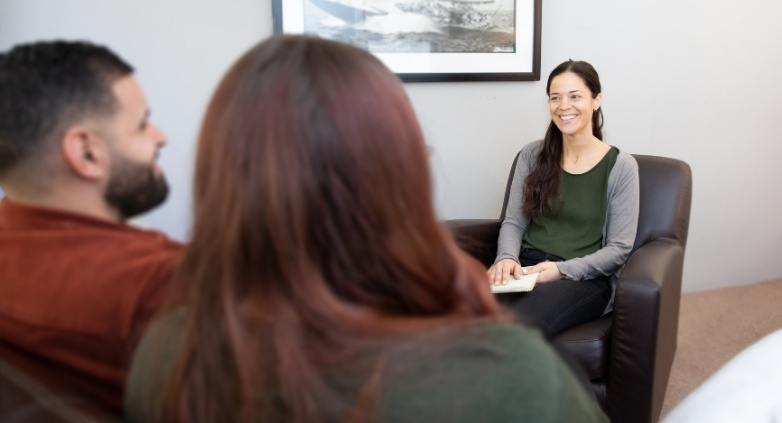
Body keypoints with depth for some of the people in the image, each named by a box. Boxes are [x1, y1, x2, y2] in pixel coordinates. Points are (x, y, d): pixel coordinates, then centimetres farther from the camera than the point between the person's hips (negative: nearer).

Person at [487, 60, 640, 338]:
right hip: (526, 267, 3)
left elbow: (619, 249, -1)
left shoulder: (621, 166, 2)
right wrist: (507, 257, -12)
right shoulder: (532, 155, 11)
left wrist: (563, 269, -16)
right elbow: (513, 222, 10)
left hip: (584, 277, -2)